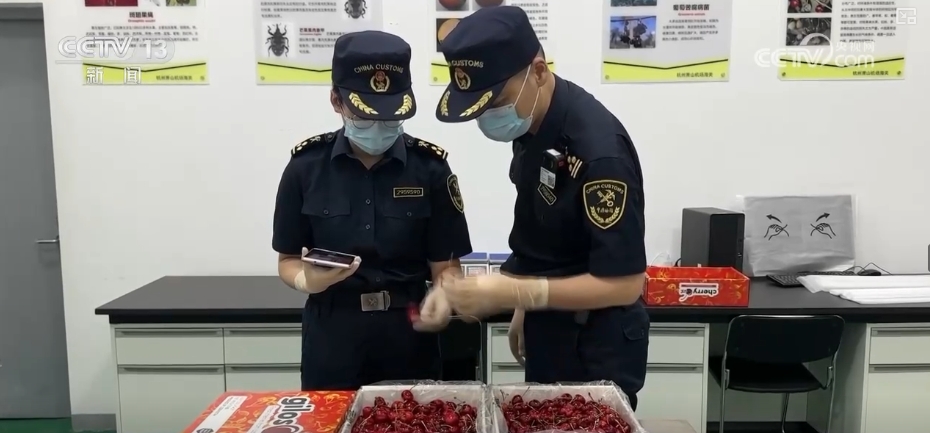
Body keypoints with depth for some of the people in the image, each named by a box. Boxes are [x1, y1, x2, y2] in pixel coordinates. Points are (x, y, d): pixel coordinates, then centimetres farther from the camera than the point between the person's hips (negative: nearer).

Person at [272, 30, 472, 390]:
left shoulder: (429, 167, -5)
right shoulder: (306, 166, -4)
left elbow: (445, 265, -2)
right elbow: (288, 259, 3)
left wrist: (442, 296, -24)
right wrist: (307, 280, -18)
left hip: (408, 334, 0)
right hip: (332, 335, 1)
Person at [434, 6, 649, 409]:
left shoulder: (599, 151, -28)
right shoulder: (531, 123, -3)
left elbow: (624, 283, -25)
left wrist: (511, 293, -29)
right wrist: (526, 307, 12)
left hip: (596, 348, -8)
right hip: (548, 333, 8)